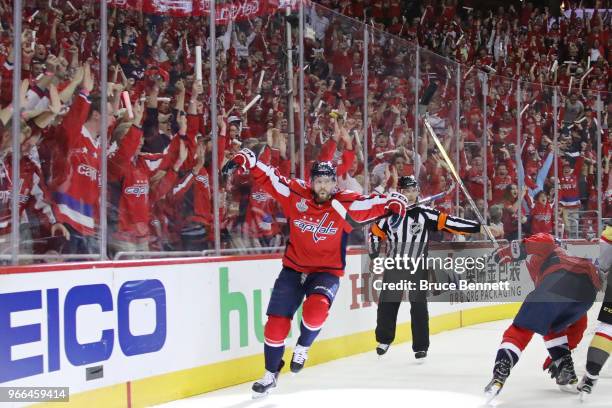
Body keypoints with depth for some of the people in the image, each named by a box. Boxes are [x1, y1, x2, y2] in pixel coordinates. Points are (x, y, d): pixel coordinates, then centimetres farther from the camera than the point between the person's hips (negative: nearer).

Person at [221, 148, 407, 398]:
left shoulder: (345, 204, -10)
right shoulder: (295, 195, -8)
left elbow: (372, 204, -14)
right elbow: (268, 177, -6)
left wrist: (394, 203, -34)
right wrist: (245, 160, -19)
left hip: (326, 271, -2)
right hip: (293, 268, 2)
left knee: (315, 309, -32)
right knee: (276, 325, -1)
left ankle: (302, 347, 2)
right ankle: (271, 374, 25)